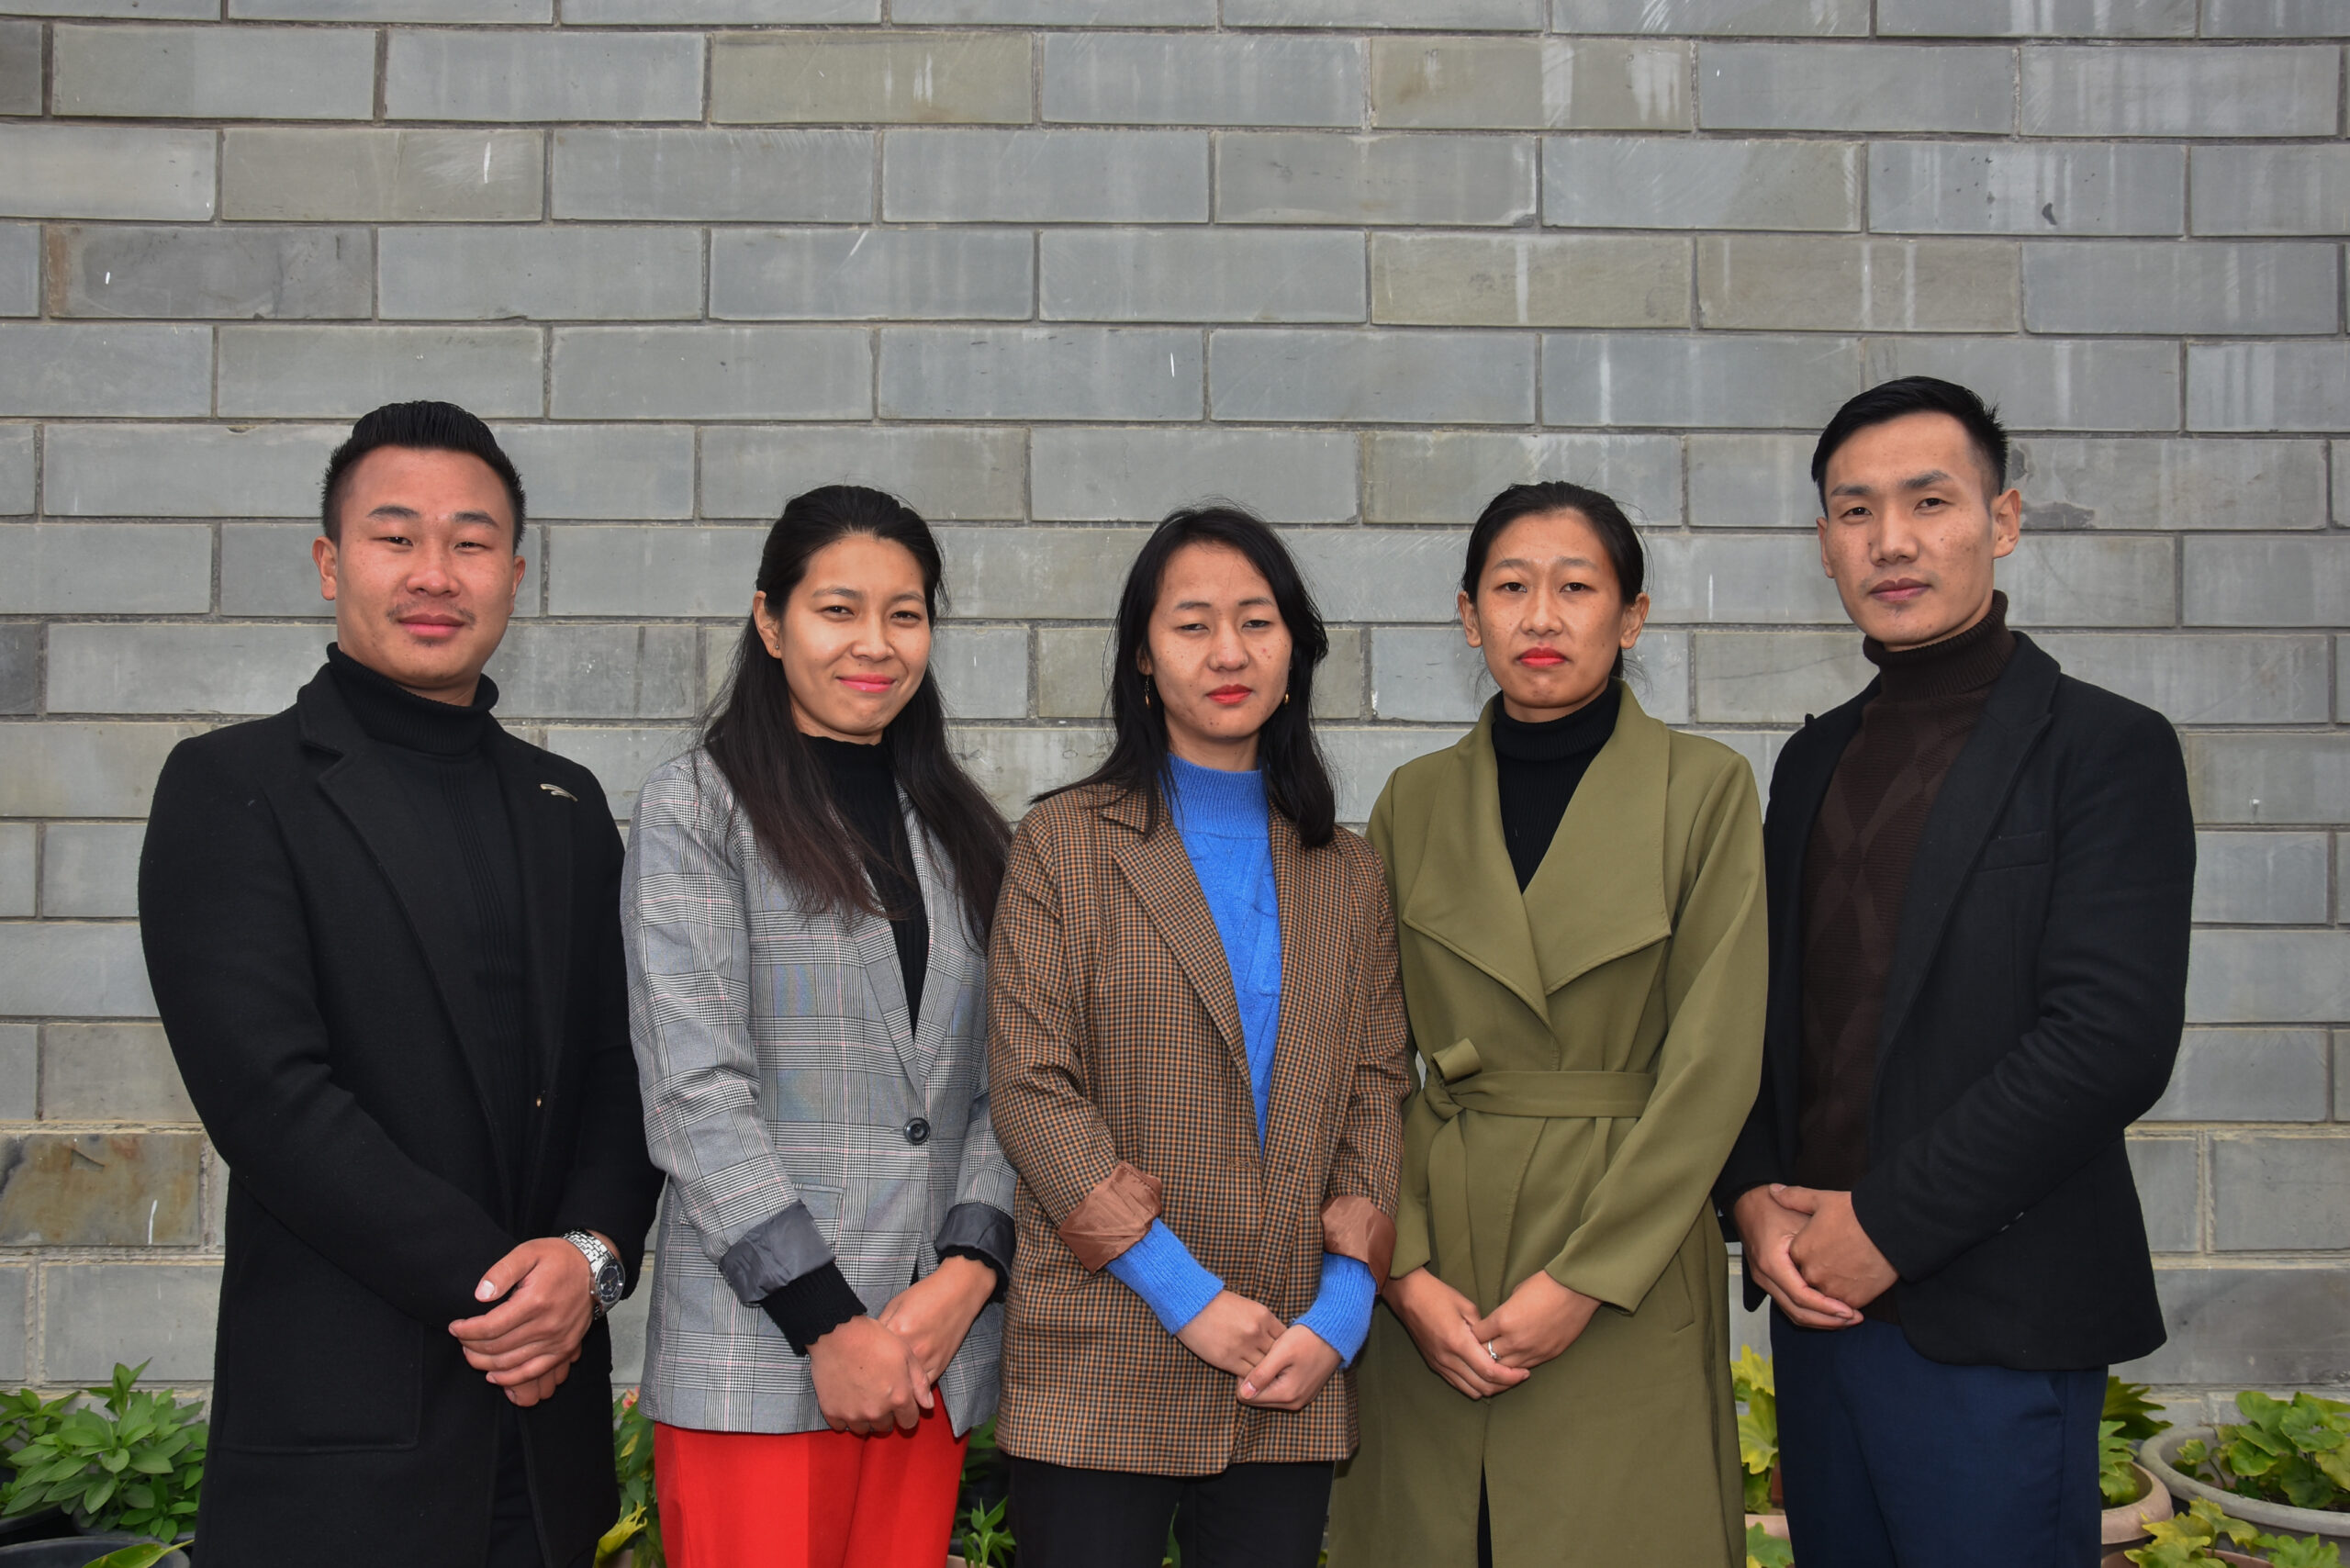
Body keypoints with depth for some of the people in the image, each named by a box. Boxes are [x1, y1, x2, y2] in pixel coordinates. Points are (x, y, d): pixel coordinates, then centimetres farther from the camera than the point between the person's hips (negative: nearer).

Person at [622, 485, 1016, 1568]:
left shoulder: (960, 829, 14)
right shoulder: (697, 807, -1)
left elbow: (1003, 1081, 9)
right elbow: (694, 1091, -9)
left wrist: (969, 1268, -6)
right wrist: (827, 1323, -12)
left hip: (935, 1348, 4)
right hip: (760, 1354, -4)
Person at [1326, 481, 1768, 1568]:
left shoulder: (1706, 791, -4)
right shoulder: (1415, 801, 5)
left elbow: (1714, 1061, -8)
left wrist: (1583, 1277, -12)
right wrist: (1405, 1270, -7)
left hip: (1627, 1245, -2)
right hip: (1439, 1248, 3)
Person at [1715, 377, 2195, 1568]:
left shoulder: (2106, 748, -7)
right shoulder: (1815, 758, 12)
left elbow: (2115, 1037, -16)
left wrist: (1887, 1223, -15)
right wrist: (1754, 1195, -3)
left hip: (1992, 1326, -5)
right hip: (1815, 1297, 6)